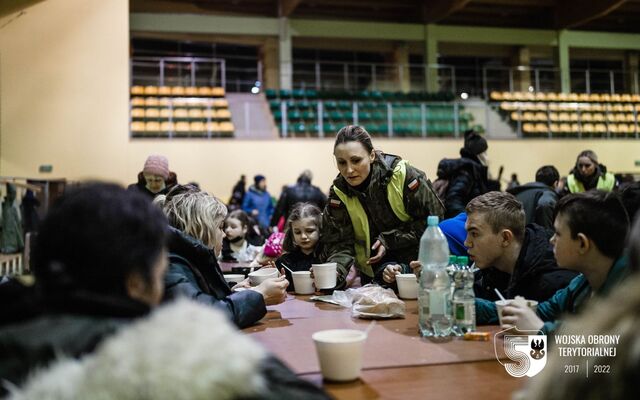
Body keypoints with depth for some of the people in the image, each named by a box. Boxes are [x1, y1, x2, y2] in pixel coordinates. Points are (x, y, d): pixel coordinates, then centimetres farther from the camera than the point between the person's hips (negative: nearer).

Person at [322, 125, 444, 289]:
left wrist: (389, 240, -20)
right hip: (373, 274, 3)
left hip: (416, 266, -2)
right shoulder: (338, 193, -13)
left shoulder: (402, 175, -22)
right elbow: (339, 244, -16)